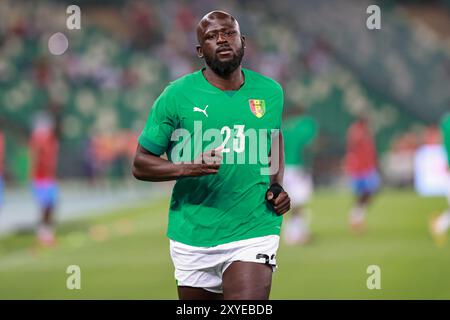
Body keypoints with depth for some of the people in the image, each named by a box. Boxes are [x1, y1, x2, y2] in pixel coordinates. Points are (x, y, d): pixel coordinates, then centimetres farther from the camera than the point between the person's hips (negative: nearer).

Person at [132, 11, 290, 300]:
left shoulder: (270, 92, 5)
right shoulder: (177, 95, -4)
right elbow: (140, 164, -1)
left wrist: (277, 186, 8)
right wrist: (188, 168, -20)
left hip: (253, 233, 0)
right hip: (193, 239, 0)